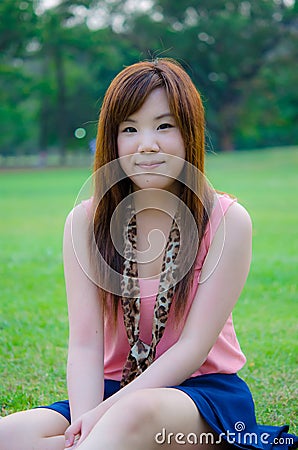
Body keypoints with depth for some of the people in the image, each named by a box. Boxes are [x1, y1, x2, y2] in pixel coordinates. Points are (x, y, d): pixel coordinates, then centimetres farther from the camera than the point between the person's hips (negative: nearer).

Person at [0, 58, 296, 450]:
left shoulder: (228, 221, -8)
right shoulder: (86, 222, 0)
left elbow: (193, 347, -12)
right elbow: (84, 342, -7)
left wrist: (107, 413, -22)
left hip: (204, 391, -4)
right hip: (115, 389, 5)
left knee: (139, 413, -41)